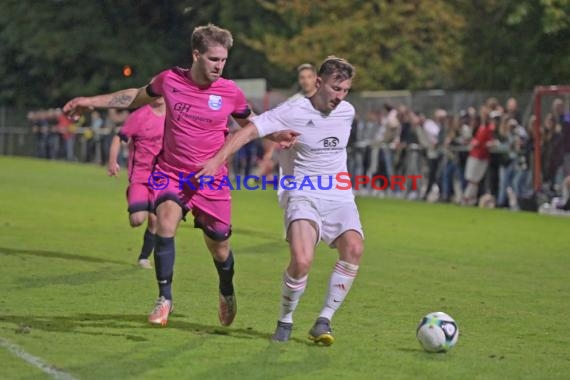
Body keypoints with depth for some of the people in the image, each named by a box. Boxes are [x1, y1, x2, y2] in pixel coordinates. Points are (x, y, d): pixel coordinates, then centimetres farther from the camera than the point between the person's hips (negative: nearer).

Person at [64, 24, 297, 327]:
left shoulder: (230, 93, -8)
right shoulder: (169, 80, -7)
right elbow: (138, 97, 14)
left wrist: (280, 135, -10)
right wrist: (91, 102, 14)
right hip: (170, 173, 0)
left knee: (219, 248, 7)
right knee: (166, 221, -27)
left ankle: (227, 294, 41)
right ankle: (164, 298, -14)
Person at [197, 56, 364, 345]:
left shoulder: (347, 112, 7)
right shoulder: (294, 112, -10)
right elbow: (250, 130, -16)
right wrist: (218, 159, -27)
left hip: (339, 197, 5)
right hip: (303, 195, -4)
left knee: (354, 248, -25)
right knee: (302, 260, -27)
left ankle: (324, 321, -12)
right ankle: (285, 321, 1)